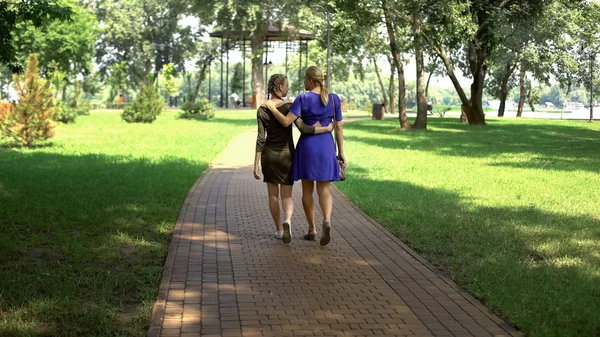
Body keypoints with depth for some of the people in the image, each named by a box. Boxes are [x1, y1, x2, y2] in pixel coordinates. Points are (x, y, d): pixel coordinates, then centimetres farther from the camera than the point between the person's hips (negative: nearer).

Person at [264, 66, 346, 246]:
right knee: (324, 190, 4)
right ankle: (327, 220, -24)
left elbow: (286, 122, -18)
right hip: (326, 147, 2)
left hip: (307, 146, -2)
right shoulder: (334, 99, 0)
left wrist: (271, 107, -4)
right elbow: (338, 127, 3)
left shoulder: (303, 99, -10)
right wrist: (341, 152, 9)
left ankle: (311, 229, 17)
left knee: (307, 190, 12)